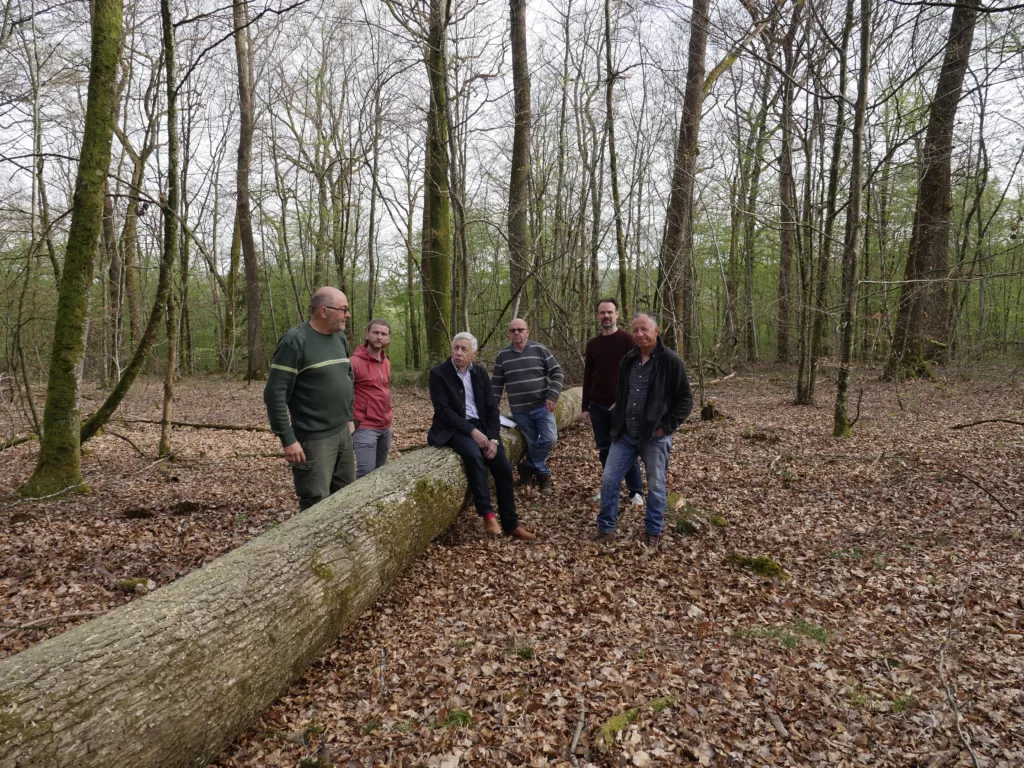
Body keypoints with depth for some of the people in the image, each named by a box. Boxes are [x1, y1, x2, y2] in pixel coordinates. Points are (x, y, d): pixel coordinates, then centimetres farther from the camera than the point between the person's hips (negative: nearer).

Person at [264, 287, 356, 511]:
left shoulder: (340, 338, 9)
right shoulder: (295, 341, -15)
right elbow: (275, 394, -18)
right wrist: (288, 439, -20)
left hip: (343, 433, 8)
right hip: (314, 439, -8)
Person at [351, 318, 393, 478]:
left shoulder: (386, 362, 11)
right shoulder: (355, 362, -14)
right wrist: (353, 420, -13)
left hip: (385, 426, 8)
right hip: (365, 427, -8)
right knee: (366, 472, -12)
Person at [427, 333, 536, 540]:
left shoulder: (480, 373, 7)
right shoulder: (438, 373, -7)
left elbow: (492, 408, 4)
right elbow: (443, 410, -15)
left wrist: (493, 438, -10)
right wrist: (471, 431, -22)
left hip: (480, 426, 5)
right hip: (454, 429, -5)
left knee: (504, 467, -10)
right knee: (473, 454, -35)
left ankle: (510, 524, 4)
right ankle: (487, 514, -24)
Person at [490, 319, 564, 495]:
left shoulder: (540, 349, -2)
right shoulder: (502, 356, 4)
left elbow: (557, 373, -1)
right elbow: (496, 384, 9)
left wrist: (552, 396, -12)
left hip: (542, 406, -1)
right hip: (520, 411, 1)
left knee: (549, 439, -12)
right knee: (532, 444, 4)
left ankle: (528, 466, 9)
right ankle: (542, 475, 21)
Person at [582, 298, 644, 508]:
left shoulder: (627, 339, -5)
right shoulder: (593, 344, 10)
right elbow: (587, 377, 13)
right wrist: (585, 407, 9)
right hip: (597, 406, 5)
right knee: (604, 449, 10)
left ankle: (636, 492, 7)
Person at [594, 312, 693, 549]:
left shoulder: (670, 361, -10)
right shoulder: (628, 360, 7)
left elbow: (685, 399, -6)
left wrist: (667, 427, -12)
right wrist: (617, 424, 12)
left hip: (654, 437, -5)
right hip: (625, 435, 5)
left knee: (655, 487, 9)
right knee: (608, 480, 5)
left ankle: (653, 533, 27)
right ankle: (606, 529, 19)